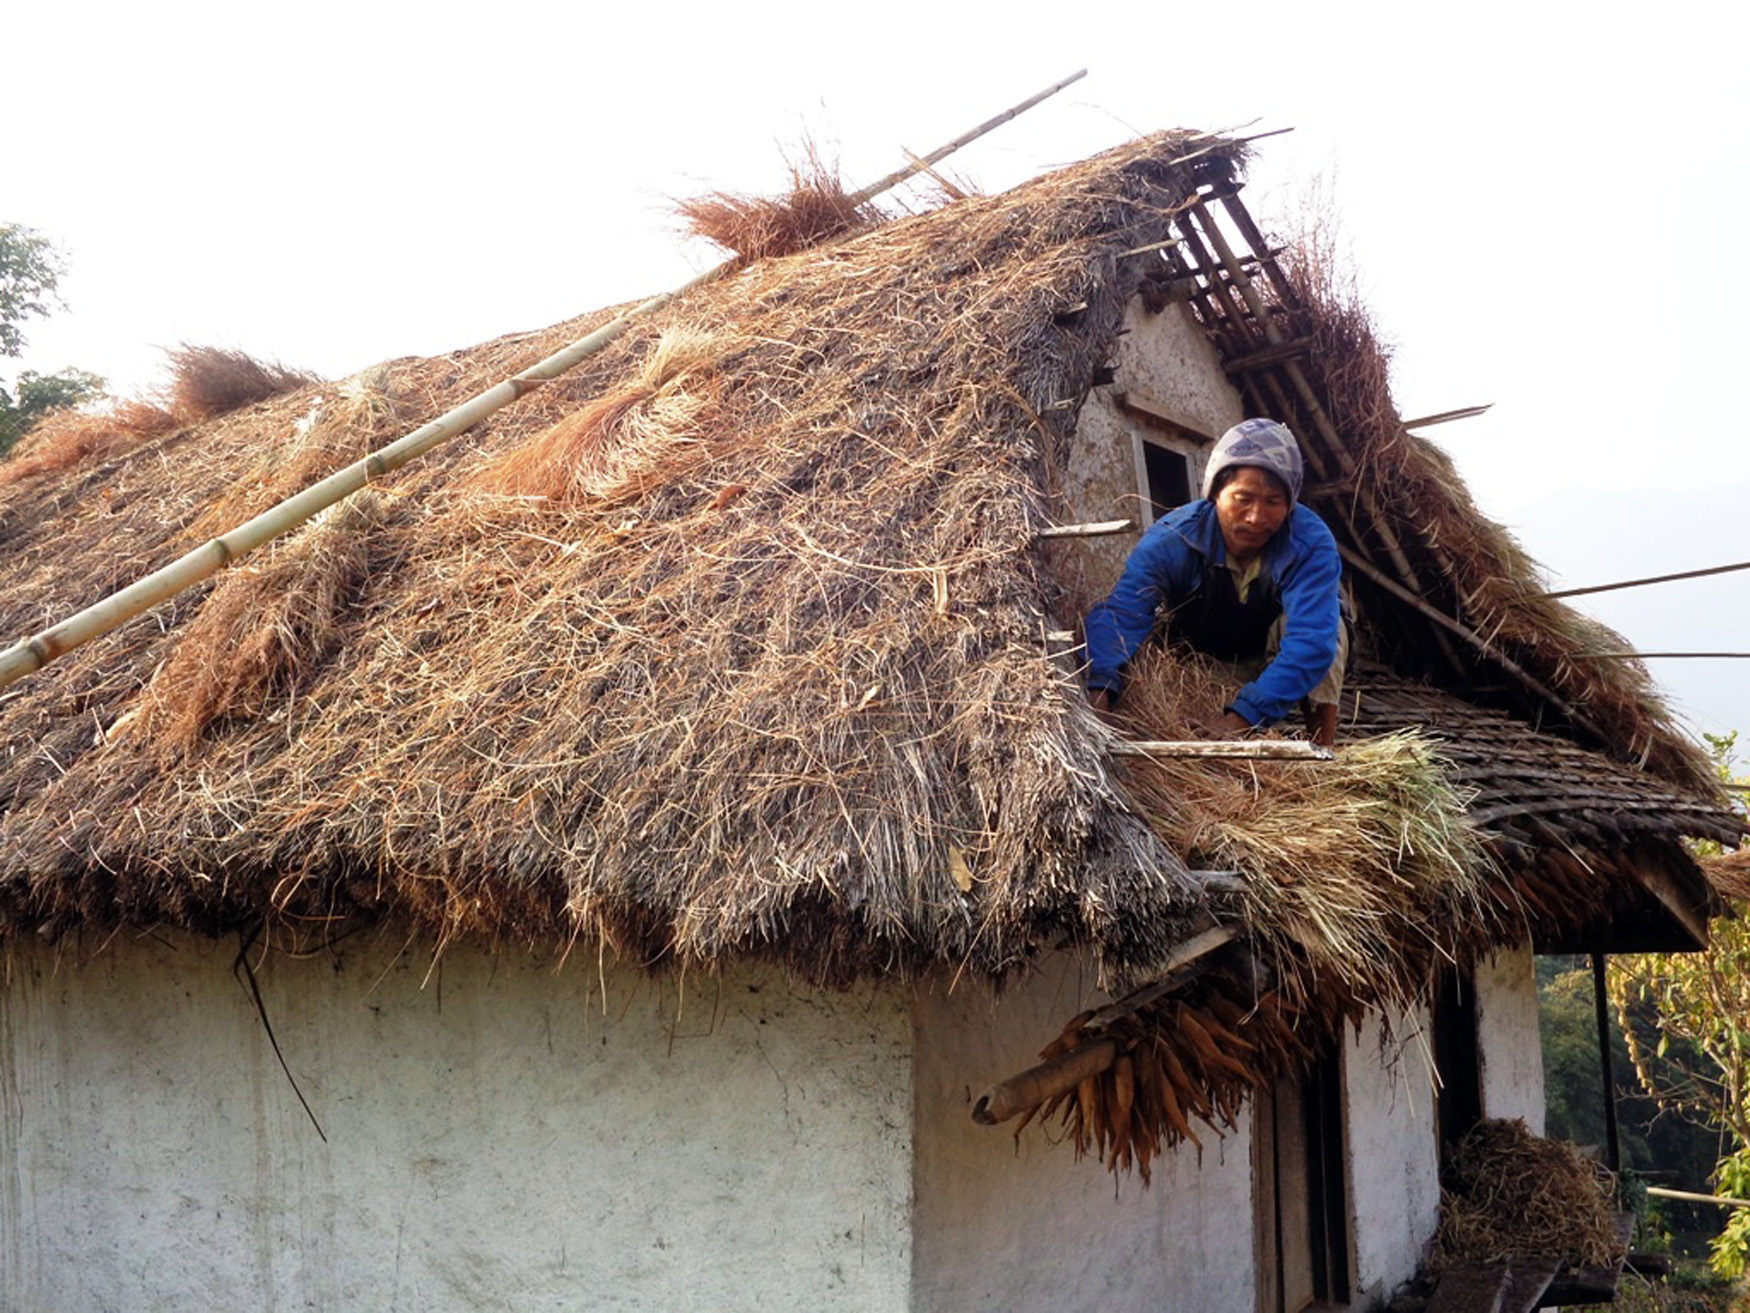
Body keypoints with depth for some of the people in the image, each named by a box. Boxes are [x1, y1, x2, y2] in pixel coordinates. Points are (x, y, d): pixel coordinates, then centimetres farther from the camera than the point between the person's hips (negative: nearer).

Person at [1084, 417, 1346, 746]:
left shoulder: (1312, 543, -33)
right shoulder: (1171, 540, -30)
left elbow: (1312, 640, -46)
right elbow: (1120, 613, -43)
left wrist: (1240, 718, -57)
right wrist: (1099, 691, -64)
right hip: (1200, 664, 1)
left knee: (1322, 622, -31)